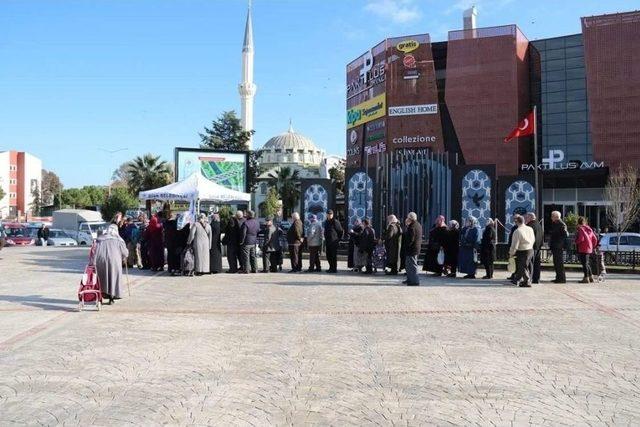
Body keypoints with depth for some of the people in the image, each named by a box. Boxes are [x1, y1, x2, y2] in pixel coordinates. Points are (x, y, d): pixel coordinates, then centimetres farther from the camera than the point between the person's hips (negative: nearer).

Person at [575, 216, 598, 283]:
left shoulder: (580, 229, -11)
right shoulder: (589, 229, 13)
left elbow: (581, 238, -24)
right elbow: (595, 239, 15)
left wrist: (576, 242, -6)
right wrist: (593, 247, 23)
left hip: (583, 249, -8)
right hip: (589, 249, 8)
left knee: (584, 263, -5)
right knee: (587, 263, 18)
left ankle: (586, 278, -4)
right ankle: (591, 277, 22)